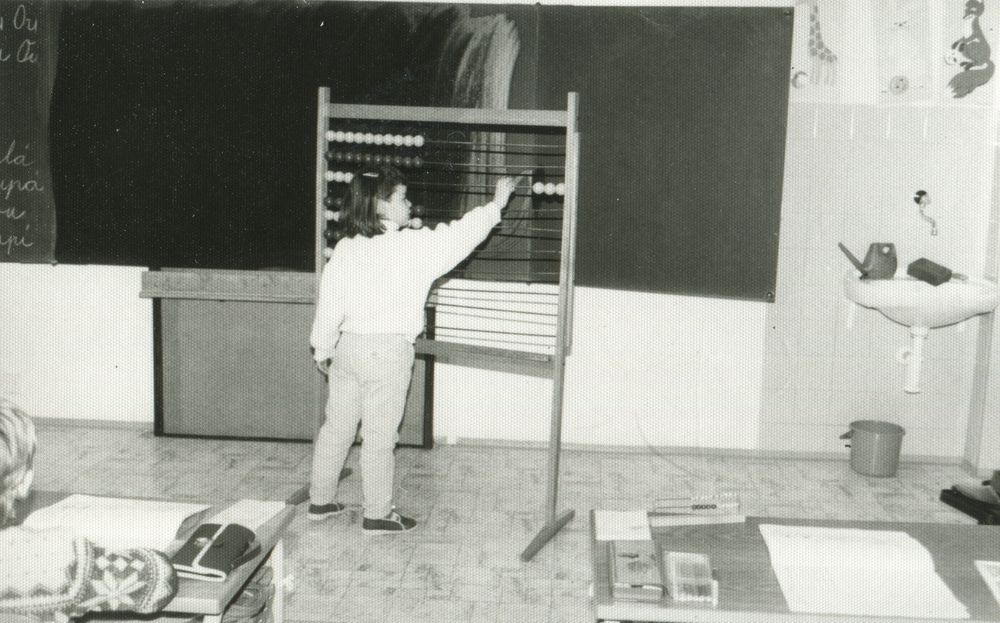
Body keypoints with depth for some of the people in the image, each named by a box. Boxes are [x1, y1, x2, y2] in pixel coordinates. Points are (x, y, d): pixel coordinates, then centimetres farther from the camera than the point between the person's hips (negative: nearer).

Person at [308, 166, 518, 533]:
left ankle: (320, 501, 30)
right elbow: (457, 237, -7)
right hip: (388, 352, -6)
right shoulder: (413, 247, -13)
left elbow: (329, 302, 5)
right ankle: (378, 515, 16)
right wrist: (496, 205, 5)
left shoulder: (345, 248, 2)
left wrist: (322, 348, 16)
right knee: (380, 438, 4)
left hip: (347, 347, 6)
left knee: (336, 428, 17)